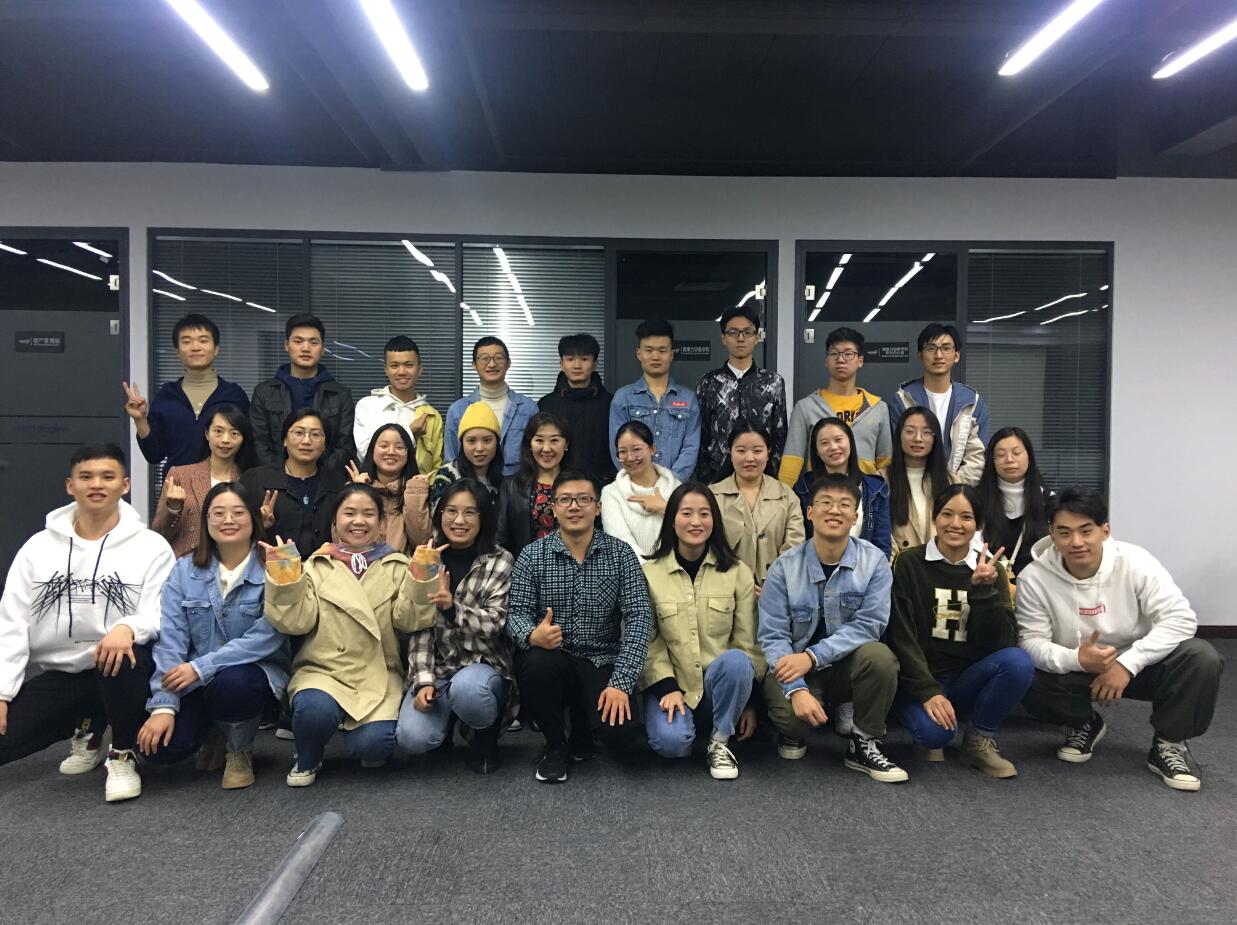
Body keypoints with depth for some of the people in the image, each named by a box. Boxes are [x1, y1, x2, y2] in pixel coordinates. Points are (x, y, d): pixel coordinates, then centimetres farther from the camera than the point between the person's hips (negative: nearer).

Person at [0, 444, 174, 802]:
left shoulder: (151, 546, -3)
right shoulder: (38, 546, 6)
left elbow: (160, 613, -10)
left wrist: (127, 628, -34)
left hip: (119, 667, -3)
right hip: (54, 675, 4)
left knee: (126, 651, -37)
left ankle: (123, 756, -12)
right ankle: (87, 730, 16)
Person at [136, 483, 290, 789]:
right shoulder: (184, 570, 2)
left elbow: (266, 637, -19)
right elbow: (170, 639, -5)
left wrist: (201, 667, -25)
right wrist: (163, 705, -15)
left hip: (255, 674, -3)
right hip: (195, 683, 3)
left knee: (231, 681, -37)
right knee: (158, 746, -21)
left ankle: (240, 748, -3)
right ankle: (214, 734, 16)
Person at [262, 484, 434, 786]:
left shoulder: (397, 567, 8)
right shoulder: (316, 567, 7)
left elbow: (410, 620, -5)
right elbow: (296, 622, -3)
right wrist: (285, 578, -14)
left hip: (378, 675, 0)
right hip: (322, 669, 0)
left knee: (373, 744, -23)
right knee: (315, 710, -31)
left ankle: (362, 737, 16)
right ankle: (307, 760, 4)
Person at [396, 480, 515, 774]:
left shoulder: (500, 562, -5)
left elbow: (495, 623, -12)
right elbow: (419, 628, -1)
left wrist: (453, 608, -30)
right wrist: (423, 681, -13)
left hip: (484, 663, -2)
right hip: (436, 667, 2)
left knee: (466, 688, -37)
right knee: (412, 738, -23)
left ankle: (487, 734, -1)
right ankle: (445, 713, 14)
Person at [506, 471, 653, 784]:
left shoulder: (620, 553, -2)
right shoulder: (532, 555, -1)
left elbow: (639, 617, -9)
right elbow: (516, 612, -5)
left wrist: (622, 682, -19)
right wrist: (532, 635, -31)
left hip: (602, 662, 0)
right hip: (551, 659, 0)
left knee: (621, 729, -25)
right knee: (537, 662, -34)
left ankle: (582, 729, 16)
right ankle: (555, 743, -2)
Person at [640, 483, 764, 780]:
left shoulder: (737, 572, 2)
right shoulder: (649, 572, 0)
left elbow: (747, 640, 2)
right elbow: (647, 640, -3)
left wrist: (748, 701, -1)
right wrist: (667, 687, -15)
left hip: (720, 682, 1)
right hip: (669, 684, -1)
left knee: (736, 661, -33)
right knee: (671, 741, -30)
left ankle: (720, 743, -10)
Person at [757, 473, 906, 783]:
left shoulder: (874, 562, -7)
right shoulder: (785, 567, -9)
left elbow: (869, 624, -16)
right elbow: (773, 636, -12)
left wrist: (812, 656, -26)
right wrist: (797, 689, -28)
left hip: (850, 664, 1)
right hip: (795, 667, -1)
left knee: (879, 655, -31)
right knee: (790, 712, -32)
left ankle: (864, 745, -7)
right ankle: (794, 731, 9)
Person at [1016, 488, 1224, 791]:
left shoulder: (1135, 562, -19)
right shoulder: (1034, 577, -19)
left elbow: (1181, 618, -23)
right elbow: (1032, 641, -17)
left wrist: (1127, 664, -32)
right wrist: (1077, 660, -39)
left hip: (1137, 665, 0)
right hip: (1075, 670, 0)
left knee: (1201, 658, -27)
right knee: (1025, 679, -29)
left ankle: (1168, 744, -3)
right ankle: (1084, 725, 7)